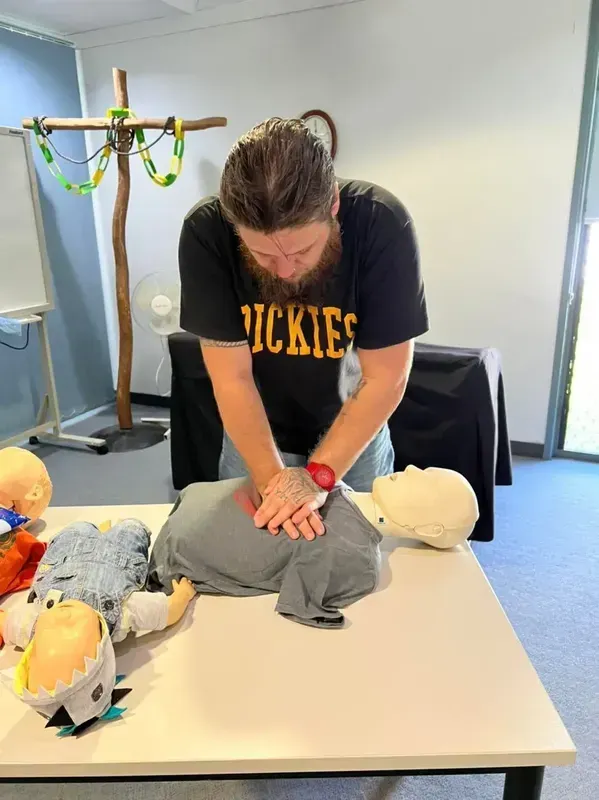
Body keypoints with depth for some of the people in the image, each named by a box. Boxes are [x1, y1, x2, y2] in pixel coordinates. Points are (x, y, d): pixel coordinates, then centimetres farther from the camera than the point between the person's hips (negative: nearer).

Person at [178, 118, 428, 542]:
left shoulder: (381, 224, -28)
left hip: (355, 434, 0)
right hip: (255, 433, 1)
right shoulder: (206, 233, -26)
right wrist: (272, 479, -28)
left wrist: (318, 475, -28)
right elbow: (231, 377, -22)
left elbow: (385, 377, -24)